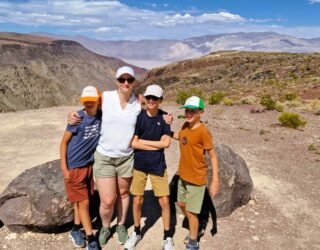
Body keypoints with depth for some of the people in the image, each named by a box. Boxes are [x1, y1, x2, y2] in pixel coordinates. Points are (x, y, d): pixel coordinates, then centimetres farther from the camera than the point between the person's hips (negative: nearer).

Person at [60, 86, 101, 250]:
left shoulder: (101, 117, -6)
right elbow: (64, 142, -10)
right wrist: (64, 168, -11)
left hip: (88, 165, 5)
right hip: (73, 167, -4)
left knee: (81, 200, 16)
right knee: (83, 202, 2)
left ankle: (76, 230, 36)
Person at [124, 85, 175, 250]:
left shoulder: (164, 117, -4)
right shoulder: (138, 116, -7)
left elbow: (166, 143, -11)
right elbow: (133, 143, -12)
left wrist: (142, 141, -11)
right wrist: (156, 145, -13)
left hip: (158, 165, 0)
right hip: (139, 164, 0)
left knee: (164, 201, 3)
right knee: (137, 201, 9)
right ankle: (136, 232, 33)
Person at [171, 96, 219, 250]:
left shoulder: (203, 132, -23)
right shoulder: (185, 126, -1)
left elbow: (213, 156, -19)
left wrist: (215, 181, -20)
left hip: (197, 178, -8)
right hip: (183, 175, 8)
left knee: (191, 212, 3)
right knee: (181, 204, 23)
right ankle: (194, 230, 48)